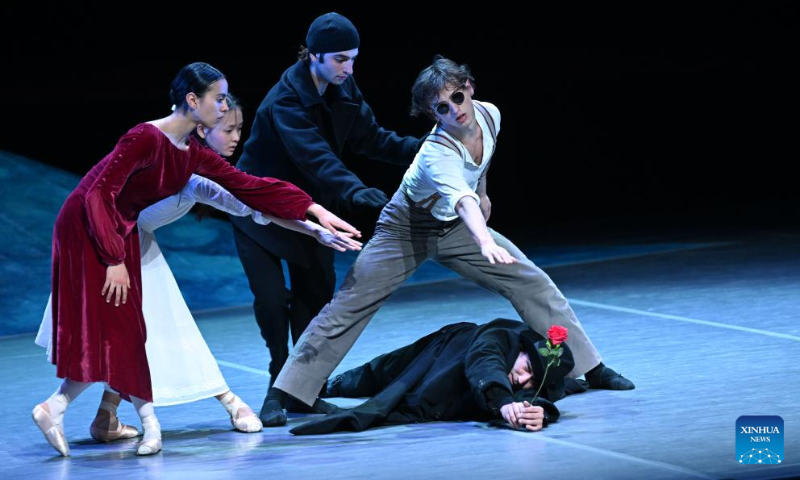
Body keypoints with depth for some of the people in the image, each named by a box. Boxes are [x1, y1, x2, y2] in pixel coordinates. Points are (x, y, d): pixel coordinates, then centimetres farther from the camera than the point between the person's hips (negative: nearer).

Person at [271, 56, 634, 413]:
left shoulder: (490, 115, -16)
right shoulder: (437, 152, -37)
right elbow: (461, 198, -57)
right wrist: (485, 243, -73)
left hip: (454, 227, 6)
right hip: (407, 229, -6)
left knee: (534, 283, -1)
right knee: (348, 306, -13)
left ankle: (590, 368, 11)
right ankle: (286, 393, -8)